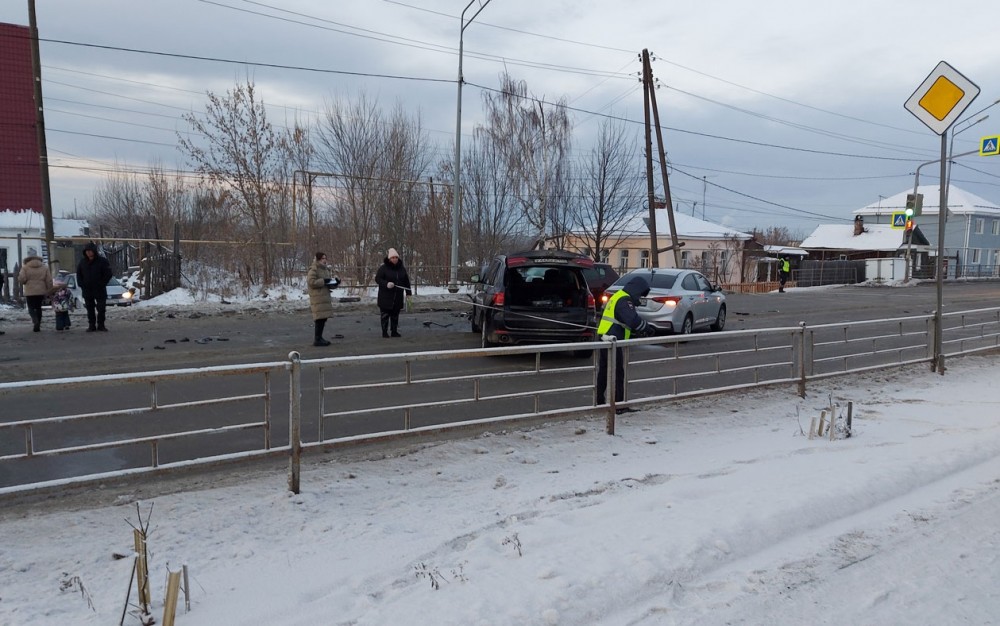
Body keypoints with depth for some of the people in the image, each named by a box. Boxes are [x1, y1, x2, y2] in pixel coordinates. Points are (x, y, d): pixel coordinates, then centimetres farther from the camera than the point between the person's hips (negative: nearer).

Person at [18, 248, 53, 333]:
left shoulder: (25, 267, -6)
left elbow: (21, 279, -13)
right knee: (38, 307, 13)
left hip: (30, 292, -3)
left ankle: (35, 321, -20)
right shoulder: (44, 266, 2)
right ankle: (38, 325, 14)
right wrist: (48, 290, 10)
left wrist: (18, 276, 10)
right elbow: (49, 280, 1)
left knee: (31, 308, 5)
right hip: (41, 291, 3)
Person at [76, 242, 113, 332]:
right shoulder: (82, 262, 7)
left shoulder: (102, 261, -5)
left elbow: (108, 274, -4)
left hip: (100, 290, -3)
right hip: (87, 290, 3)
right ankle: (91, 325, 11)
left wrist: (102, 284, -10)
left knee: (101, 308, -1)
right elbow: (78, 274, 15)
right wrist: (81, 284, 2)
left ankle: (100, 324, 9)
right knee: (90, 308, 6)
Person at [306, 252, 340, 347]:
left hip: (325, 297, 8)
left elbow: (330, 285, 23)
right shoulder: (313, 269, -7)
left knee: (324, 318, 7)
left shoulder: (326, 269, 19)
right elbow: (311, 282, -18)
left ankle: (319, 337, 16)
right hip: (317, 298, -8)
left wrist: (335, 282, 3)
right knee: (319, 318, -12)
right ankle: (317, 340, -8)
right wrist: (323, 281, -19)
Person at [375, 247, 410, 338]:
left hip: (398, 297, 4)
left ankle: (394, 331, 18)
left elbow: (406, 281, 15)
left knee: (395, 315, 9)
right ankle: (385, 332, 6)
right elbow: (377, 279, -8)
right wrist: (386, 284, -24)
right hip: (386, 296, -4)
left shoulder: (401, 268, 9)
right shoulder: (383, 268, -6)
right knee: (385, 315, -1)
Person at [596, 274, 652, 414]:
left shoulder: (617, 296, 20)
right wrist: (647, 328, -10)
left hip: (604, 339, 10)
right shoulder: (625, 300, -13)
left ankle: (598, 402, 21)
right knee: (618, 374, -4)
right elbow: (633, 320, -25)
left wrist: (638, 332, 17)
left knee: (603, 372, 15)